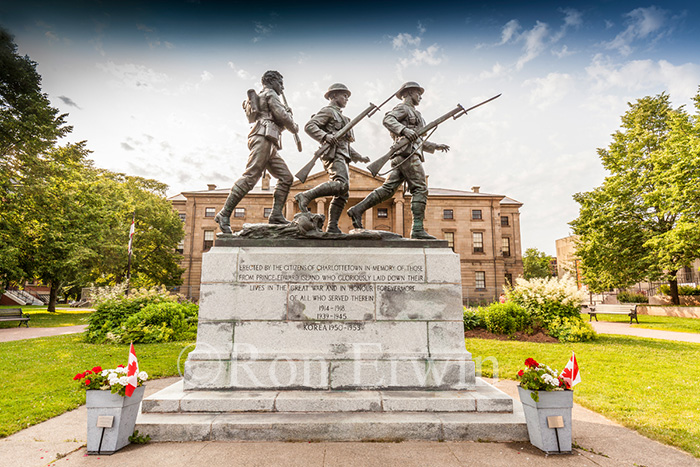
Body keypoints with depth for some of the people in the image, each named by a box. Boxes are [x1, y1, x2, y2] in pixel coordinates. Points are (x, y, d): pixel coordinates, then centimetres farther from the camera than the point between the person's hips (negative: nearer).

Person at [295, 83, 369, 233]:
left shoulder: (341, 117, 34)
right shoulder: (328, 111, 6)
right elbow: (309, 126, -10)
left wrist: (360, 157, 30)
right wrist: (325, 136, -25)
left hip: (341, 156, 9)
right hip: (333, 154, -9)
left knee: (342, 194, 1)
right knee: (342, 184, -29)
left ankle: (332, 227, -1)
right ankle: (305, 196, -28)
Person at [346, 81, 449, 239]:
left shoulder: (414, 113, 35)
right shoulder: (403, 108, 4)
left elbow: (419, 141, 37)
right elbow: (387, 119, -16)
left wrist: (436, 146, 32)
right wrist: (405, 130, -27)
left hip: (402, 157, 9)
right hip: (407, 153, -9)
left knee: (388, 189, -1)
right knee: (420, 189, -12)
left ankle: (357, 210, -6)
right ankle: (418, 229, -16)